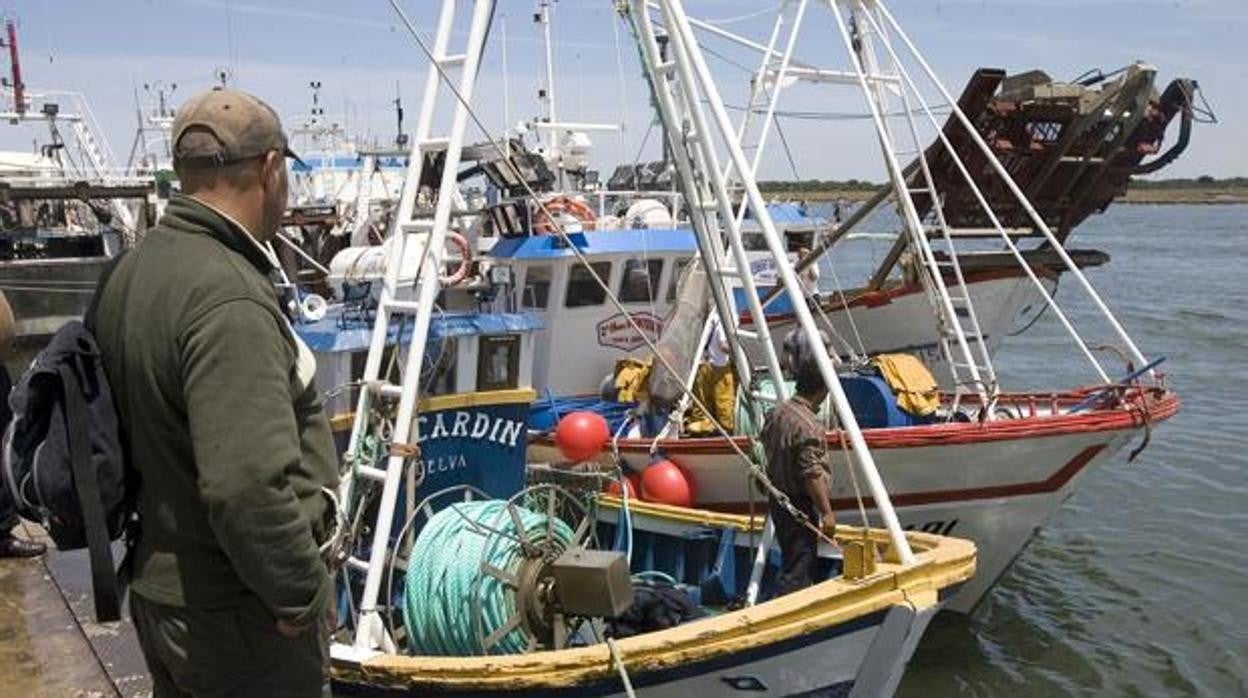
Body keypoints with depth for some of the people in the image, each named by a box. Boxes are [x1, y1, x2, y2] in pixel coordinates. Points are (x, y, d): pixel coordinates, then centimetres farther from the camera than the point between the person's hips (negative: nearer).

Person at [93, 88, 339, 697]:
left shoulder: (135, 269, 3)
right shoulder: (228, 300, -27)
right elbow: (247, 487, -32)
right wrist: (300, 596, -18)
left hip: (155, 590, 9)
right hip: (236, 620, -9)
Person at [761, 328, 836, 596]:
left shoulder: (777, 412, 4)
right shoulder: (807, 425, -24)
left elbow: (765, 442, 17)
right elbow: (812, 474, -23)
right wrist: (827, 512, -16)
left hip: (779, 501, 9)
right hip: (801, 506, -9)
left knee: (792, 562, 20)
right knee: (797, 571, -3)